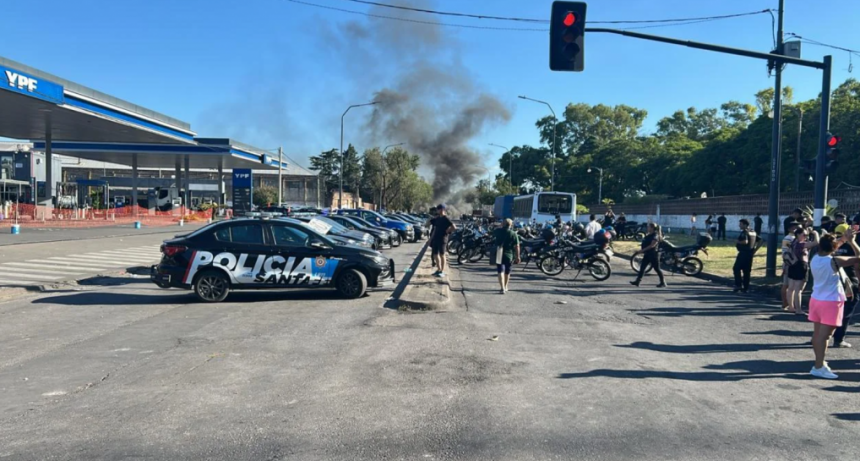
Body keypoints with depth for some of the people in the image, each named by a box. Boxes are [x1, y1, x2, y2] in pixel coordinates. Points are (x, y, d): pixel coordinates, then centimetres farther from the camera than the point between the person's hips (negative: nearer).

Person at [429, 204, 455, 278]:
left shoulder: (445, 219, -10)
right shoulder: (437, 218, 13)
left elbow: (453, 227, -21)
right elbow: (429, 223, 26)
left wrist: (447, 232, -12)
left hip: (442, 239, -8)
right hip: (435, 238, 8)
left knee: (442, 255, -3)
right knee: (435, 255, 12)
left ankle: (442, 271, 2)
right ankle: (438, 269, 23)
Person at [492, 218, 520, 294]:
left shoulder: (498, 231, -4)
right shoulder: (514, 234, -8)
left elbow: (492, 235, 19)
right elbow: (517, 247, -9)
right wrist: (517, 257, -2)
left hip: (499, 255, 0)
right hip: (509, 255, 0)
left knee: (500, 271, -2)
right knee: (507, 272, 17)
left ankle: (503, 288, -17)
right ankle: (505, 287, 31)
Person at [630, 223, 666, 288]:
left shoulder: (655, 236, -14)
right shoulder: (648, 235, 13)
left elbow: (652, 245, -25)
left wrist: (643, 250, -28)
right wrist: (640, 251, 16)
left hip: (653, 255, -9)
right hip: (647, 254, 9)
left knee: (657, 269, -2)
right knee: (642, 267, 5)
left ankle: (663, 283, 8)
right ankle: (637, 281, 5)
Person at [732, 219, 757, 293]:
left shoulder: (744, 232, -15)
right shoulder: (753, 232, 14)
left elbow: (745, 241, -29)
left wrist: (738, 242, -13)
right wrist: (755, 249, 19)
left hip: (743, 253, -9)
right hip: (750, 253, 9)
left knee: (736, 269, -3)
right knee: (746, 270, 11)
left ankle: (739, 285, -9)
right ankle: (746, 287, 13)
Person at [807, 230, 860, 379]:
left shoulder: (815, 259, 2)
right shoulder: (835, 261, -18)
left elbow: (828, 250, 24)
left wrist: (843, 240, 20)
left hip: (816, 299, 7)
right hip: (831, 302, -7)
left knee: (817, 333, 14)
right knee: (824, 335, -6)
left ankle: (819, 362, 24)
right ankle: (819, 367, -5)